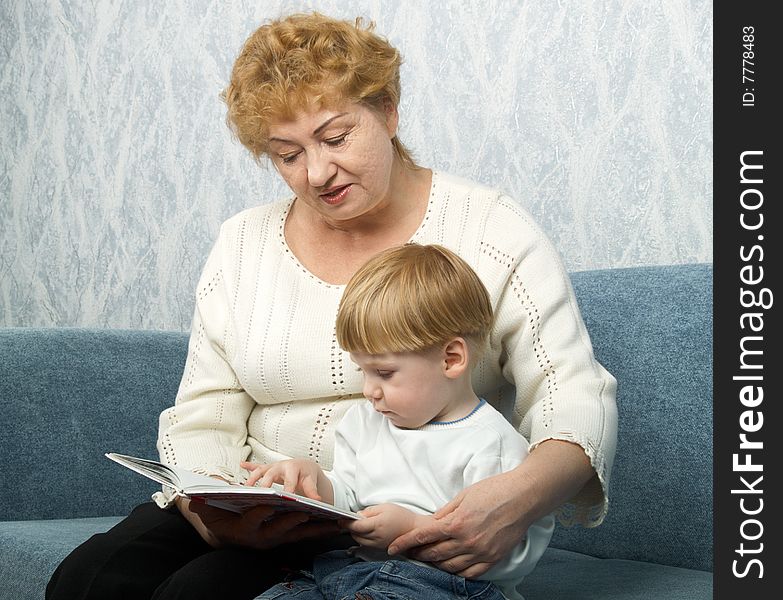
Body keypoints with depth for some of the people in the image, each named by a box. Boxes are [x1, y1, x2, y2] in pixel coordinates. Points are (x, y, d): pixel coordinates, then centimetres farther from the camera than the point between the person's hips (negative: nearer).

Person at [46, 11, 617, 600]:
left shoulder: (490, 230, -4)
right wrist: (210, 511, -20)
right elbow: (203, 417, 4)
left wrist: (520, 496, -32)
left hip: (410, 532, -4)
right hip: (263, 517, 5)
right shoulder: (243, 243, 7)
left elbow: (576, 396, -10)